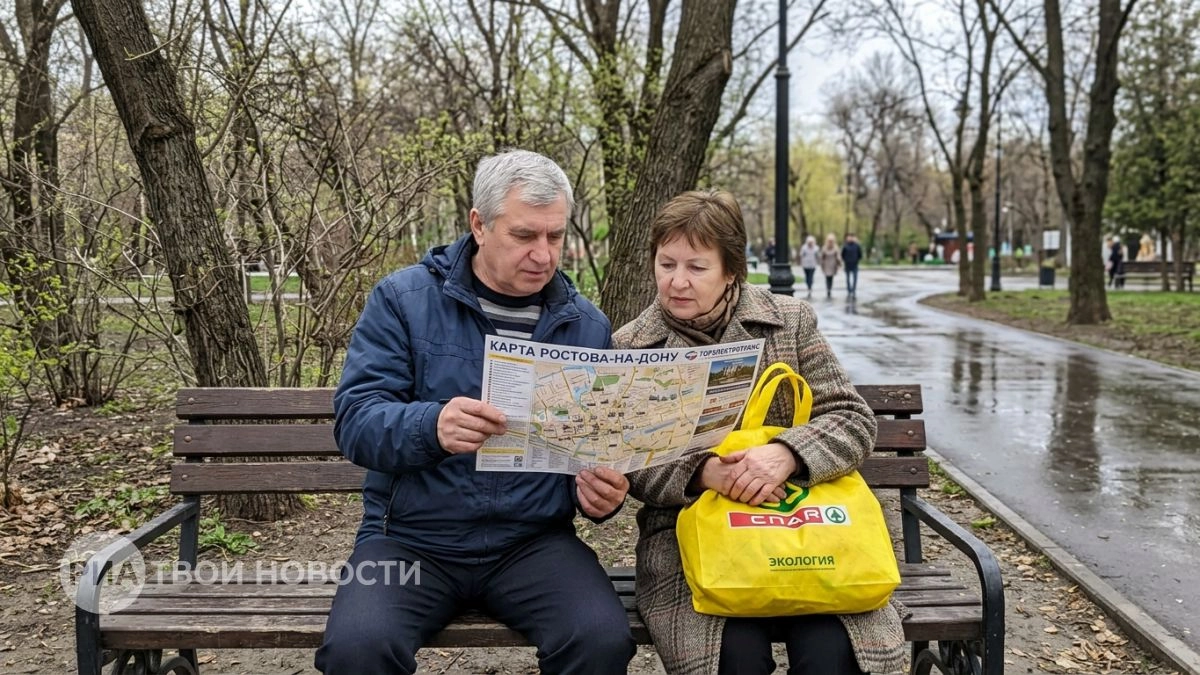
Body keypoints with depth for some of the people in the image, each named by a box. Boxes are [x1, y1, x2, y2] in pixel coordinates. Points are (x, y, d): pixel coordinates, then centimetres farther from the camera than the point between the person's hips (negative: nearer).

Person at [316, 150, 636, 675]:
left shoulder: (588, 327, 6)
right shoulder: (402, 299, -2)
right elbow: (355, 421, -10)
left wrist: (601, 492, -12)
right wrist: (431, 427, -32)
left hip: (533, 541, 2)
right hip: (410, 538, -1)